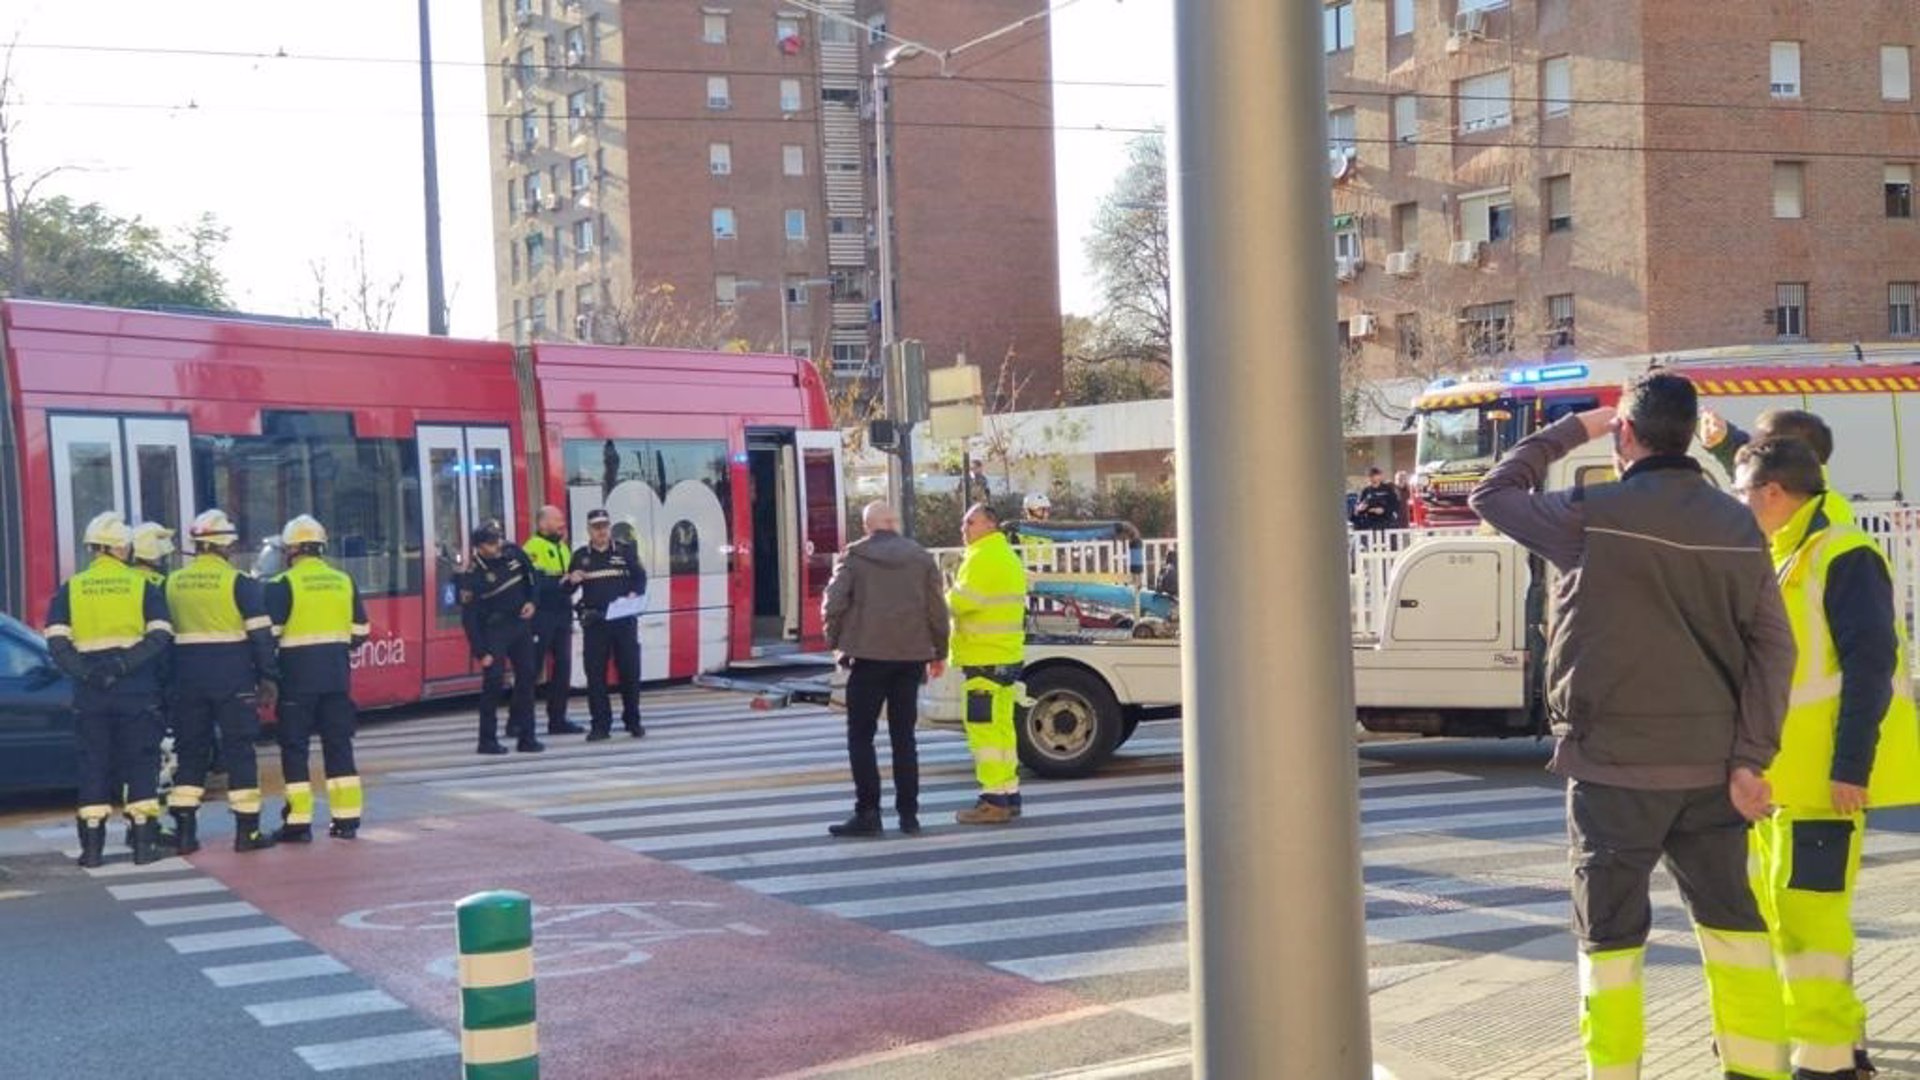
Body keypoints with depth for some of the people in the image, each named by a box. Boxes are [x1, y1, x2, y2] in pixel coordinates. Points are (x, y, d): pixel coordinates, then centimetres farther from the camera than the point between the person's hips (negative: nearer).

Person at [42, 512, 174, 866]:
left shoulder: (70, 589, 5)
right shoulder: (143, 586, 1)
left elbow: (57, 643, -5)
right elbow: (159, 637, -12)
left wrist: (86, 673, -12)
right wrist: (123, 665, -17)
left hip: (90, 692, 2)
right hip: (136, 689, -2)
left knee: (93, 763, 8)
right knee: (141, 761, 5)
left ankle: (92, 846, 6)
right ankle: (144, 841, 3)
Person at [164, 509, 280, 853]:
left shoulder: (172, 583, 7)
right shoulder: (239, 582, -8)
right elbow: (260, 633, -10)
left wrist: (169, 682, 17)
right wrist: (269, 677, -4)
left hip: (188, 677, 4)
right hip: (232, 677, -4)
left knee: (190, 750, 11)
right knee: (239, 750, 2)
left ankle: (183, 829, 9)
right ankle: (247, 830, 2)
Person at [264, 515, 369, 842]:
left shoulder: (284, 584, -8)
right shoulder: (344, 582, 6)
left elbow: (269, 633, -11)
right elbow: (359, 632, 9)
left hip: (299, 673, -4)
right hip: (337, 672, 4)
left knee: (295, 746, 2)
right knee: (338, 743, 9)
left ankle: (298, 822, 0)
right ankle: (346, 819, 9)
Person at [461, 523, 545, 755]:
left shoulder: (512, 552, -4)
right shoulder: (472, 576, -18)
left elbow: (531, 575, 16)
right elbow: (469, 618, -16)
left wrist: (531, 602, 2)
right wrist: (480, 653, -17)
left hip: (521, 622, 6)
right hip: (494, 629, -6)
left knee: (527, 676, 6)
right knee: (493, 682, -11)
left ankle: (526, 736, 12)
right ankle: (488, 740, -2)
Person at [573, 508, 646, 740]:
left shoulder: (625, 552, 8)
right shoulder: (580, 556, 9)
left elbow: (640, 578, 4)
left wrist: (634, 594, -15)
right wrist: (573, 580, -12)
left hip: (624, 619, 0)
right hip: (594, 621, 0)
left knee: (630, 670, 3)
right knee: (595, 674, -1)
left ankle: (632, 721, 15)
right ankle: (600, 725, 5)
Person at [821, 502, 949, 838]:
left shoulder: (855, 556, -3)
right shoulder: (921, 558, 5)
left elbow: (833, 603, -9)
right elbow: (937, 609, 4)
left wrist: (835, 641, 7)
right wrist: (939, 653, 14)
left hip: (868, 655, -3)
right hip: (910, 655, 3)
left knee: (860, 735, 3)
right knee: (903, 736, 10)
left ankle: (867, 813, -3)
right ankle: (908, 813, 9)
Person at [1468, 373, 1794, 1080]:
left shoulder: (1594, 517, -13)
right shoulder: (1739, 526, 3)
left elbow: (1491, 496, 2)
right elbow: (1773, 646, 0)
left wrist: (1573, 430, 9)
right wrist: (1750, 757, -1)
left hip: (1615, 764, -5)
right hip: (1710, 766, 5)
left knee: (1610, 931, 6)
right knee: (1729, 917, 17)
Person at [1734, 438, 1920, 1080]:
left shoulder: (1843, 558, -13)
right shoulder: (1781, 560, 16)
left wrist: (1851, 767, -22)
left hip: (1825, 774, -10)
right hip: (1781, 771, 10)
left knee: (1806, 907, -9)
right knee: (1777, 904, 15)